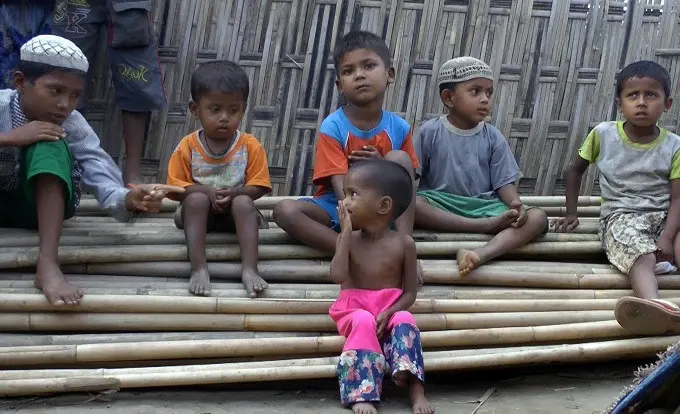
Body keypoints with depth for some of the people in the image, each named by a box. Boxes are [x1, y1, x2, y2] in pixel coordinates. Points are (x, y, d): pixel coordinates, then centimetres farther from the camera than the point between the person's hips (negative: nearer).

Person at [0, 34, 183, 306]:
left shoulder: (73, 127, -15)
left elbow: (105, 180, -27)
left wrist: (129, 200, -48)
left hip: (39, 208, 1)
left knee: (49, 145, -30)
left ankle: (47, 263, -39)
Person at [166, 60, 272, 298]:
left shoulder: (250, 146, -6)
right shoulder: (188, 147, -7)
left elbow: (259, 187, -6)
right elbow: (175, 187, -8)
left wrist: (233, 193, -25)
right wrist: (207, 192, -23)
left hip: (236, 213, 0)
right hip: (198, 212, 0)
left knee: (244, 203, -31)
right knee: (196, 199, -32)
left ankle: (249, 269, -41)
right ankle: (199, 269, -39)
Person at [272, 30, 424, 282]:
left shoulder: (399, 128, -4)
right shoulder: (333, 127, -13)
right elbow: (341, 186, -22)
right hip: (338, 209, -1)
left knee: (399, 158, -22)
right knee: (285, 210, -28)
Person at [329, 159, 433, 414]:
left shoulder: (403, 243, -4)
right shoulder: (348, 239, 0)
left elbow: (410, 292, -2)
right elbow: (338, 276, -18)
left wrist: (389, 312, -21)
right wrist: (346, 233, -16)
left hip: (390, 309, 0)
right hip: (355, 308, 0)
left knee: (405, 321, -31)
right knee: (364, 323, -32)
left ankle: (416, 390, -33)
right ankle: (363, 393, -39)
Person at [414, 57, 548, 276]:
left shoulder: (493, 137, 5)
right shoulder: (430, 132, -1)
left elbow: (504, 182, 3)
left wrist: (515, 203, -19)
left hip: (483, 206, 3)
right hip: (439, 205, -2)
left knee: (537, 217, -21)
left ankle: (481, 254, -44)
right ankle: (489, 225, -32)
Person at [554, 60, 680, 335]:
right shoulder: (603, 134, 3)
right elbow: (575, 170, 20)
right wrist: (571, 214, 13)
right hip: (621, 216, -2)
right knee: (640, 255, -37)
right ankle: (656, 308, -70)